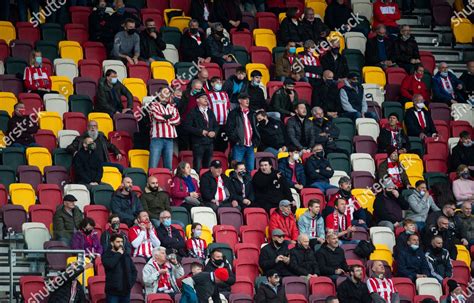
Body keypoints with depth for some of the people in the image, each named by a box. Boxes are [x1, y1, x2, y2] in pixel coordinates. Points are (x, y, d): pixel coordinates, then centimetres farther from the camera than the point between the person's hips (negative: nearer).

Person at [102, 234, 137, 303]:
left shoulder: (126, 256, 15)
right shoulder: (107, 255, -1)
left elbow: (134, 270, 19)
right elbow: (109, 264, -23)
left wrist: (131, 282, 4)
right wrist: (118, 254, -11)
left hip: (125, 291, 5)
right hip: (113, 291, -5)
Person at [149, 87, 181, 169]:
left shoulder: (172, 107, 20)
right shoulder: (154, 105, 8)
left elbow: (177, 120, 4)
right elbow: (157, 116, -11)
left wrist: (163, 118, -2)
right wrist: (169, 116, 3)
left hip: (169, 139, 4)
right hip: (157, 138, -4)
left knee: (168, 167, 5)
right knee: (153, 166, -10)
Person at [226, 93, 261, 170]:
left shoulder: (252, 114, 18)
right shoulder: (234, 113, 1)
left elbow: (255, 128, 24)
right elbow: (229, 129, -5)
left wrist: (256, 140, 10)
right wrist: (235, 140, -13)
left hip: (250, 146, 5)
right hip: (239, 145, -5)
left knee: (251, 169, 4)